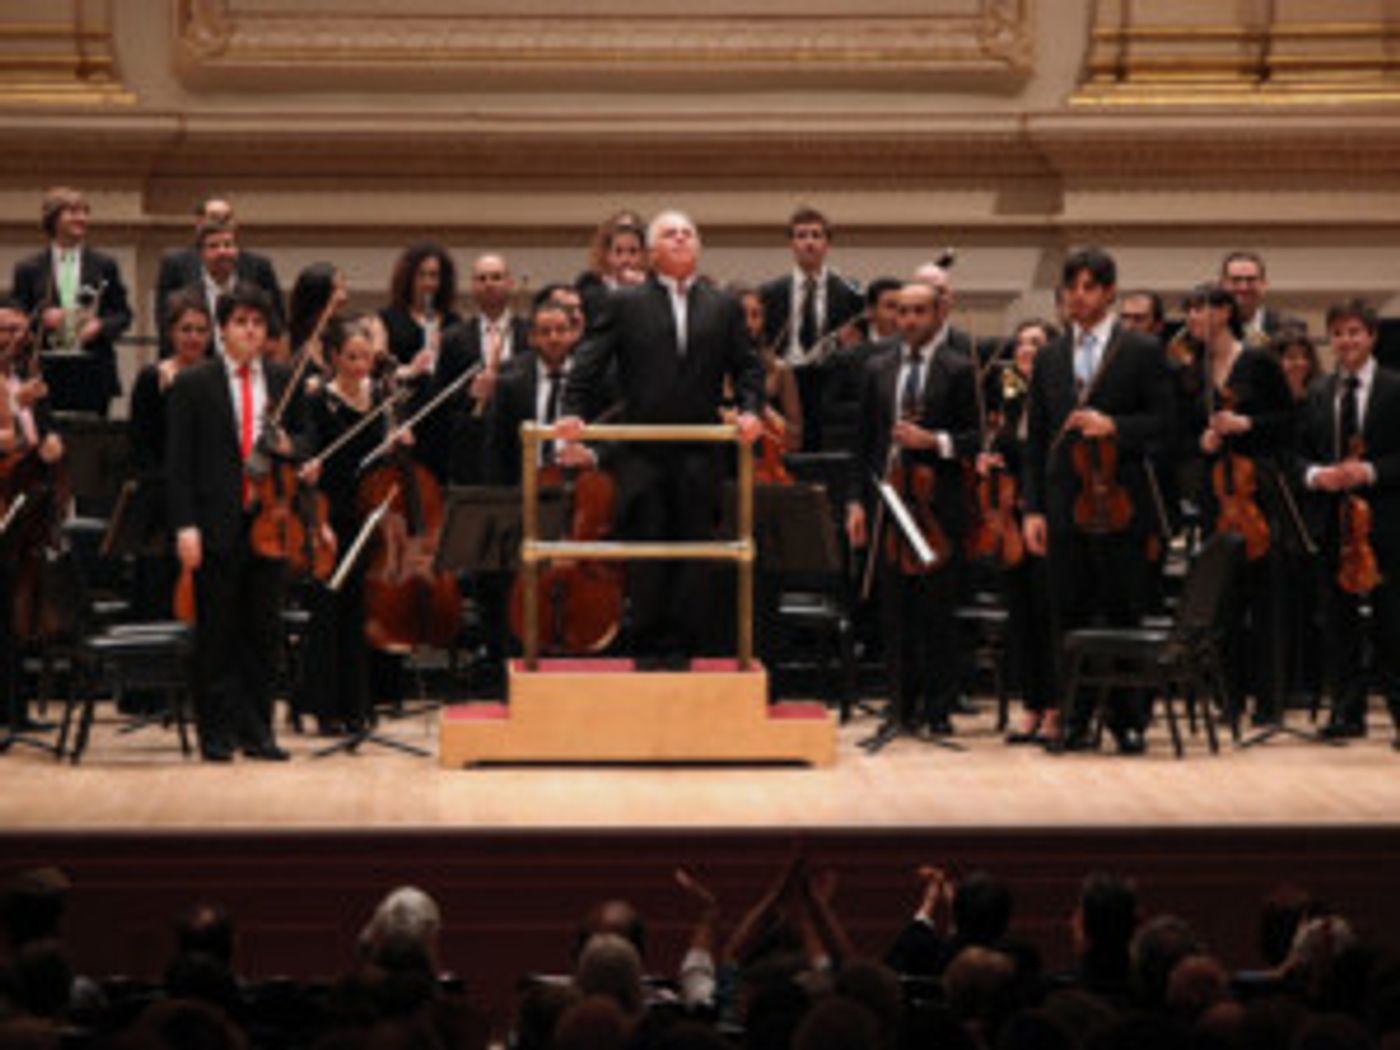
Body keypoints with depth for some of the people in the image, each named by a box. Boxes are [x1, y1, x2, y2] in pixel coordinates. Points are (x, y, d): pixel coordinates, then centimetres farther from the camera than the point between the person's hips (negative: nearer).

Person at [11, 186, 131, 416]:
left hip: (95, 377, 1)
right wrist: (40, 318, -13)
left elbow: (123, 315, 10)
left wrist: (101, 326, -10)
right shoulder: (28, 269, 8)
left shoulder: (105, 266, 10)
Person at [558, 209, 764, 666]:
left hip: (699, 455, 2)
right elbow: (589, 362, 0)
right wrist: (574, 411, -13)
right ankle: (650, 644, 10)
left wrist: (750, 408, -9)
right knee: (646, 555, 2)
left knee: (694, 554, 2)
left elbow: (747, 367, 9)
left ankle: (682, 645, 9)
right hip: (644, 453, -1)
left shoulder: (723, 308, 11)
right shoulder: (625, 304, 5)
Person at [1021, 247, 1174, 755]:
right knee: (1068, 616, 4)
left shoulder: (1142, 352, 2)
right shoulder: (1049, 359, 13)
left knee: (1122, 615, 1)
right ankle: (1074, 719, 10)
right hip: (1064, 505, 3)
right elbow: (1036, 440, 11)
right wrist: (1033, 507, 3)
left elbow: (1163, 423, -3)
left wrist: (1113, 425, -20)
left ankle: (1126, 719, 9)